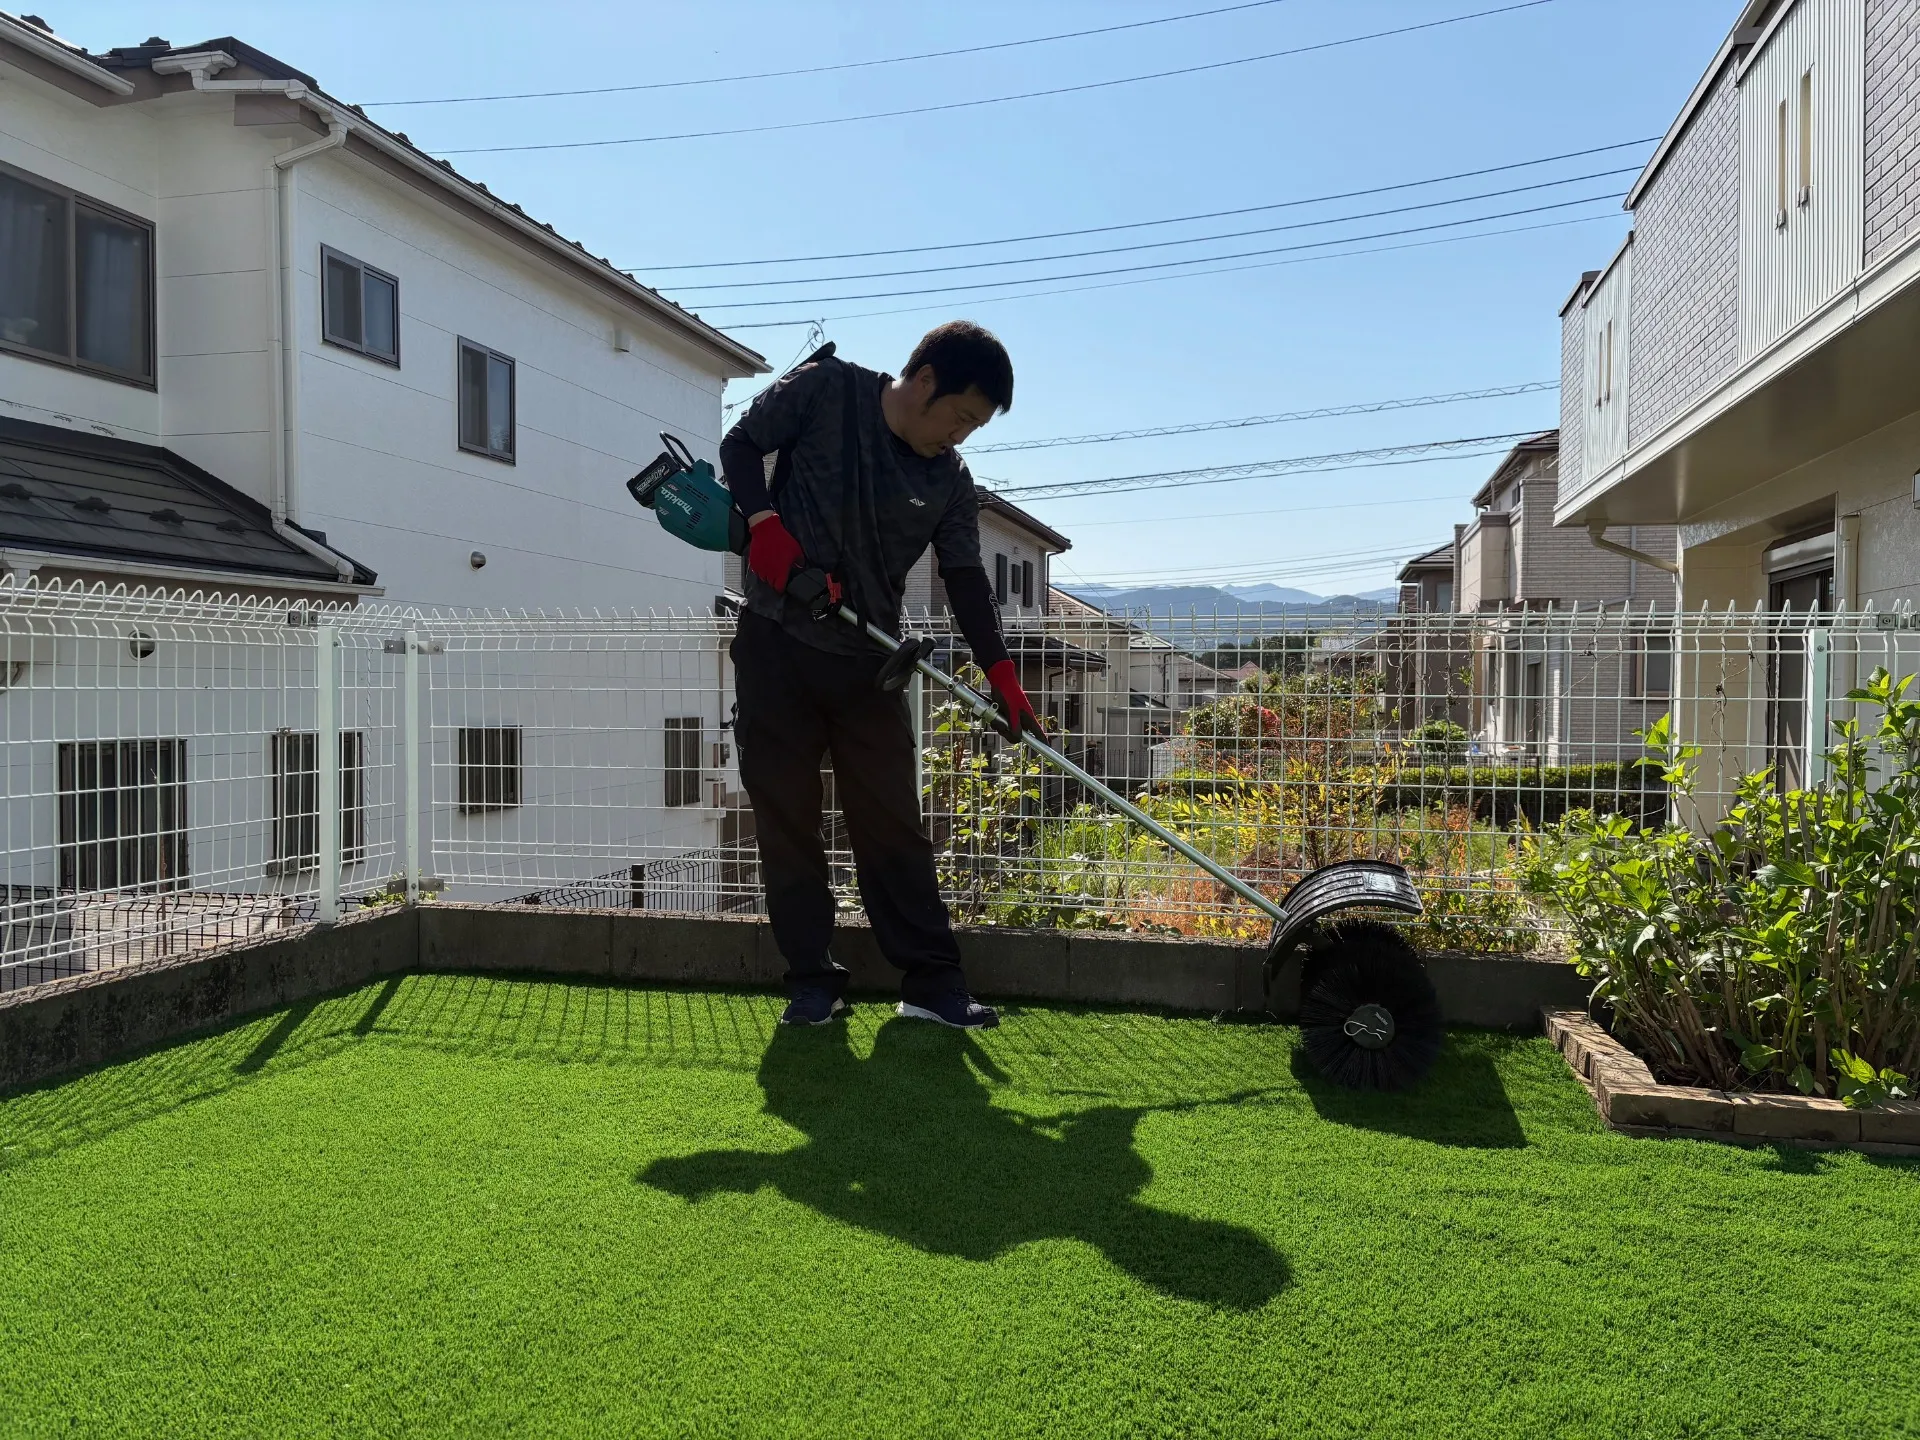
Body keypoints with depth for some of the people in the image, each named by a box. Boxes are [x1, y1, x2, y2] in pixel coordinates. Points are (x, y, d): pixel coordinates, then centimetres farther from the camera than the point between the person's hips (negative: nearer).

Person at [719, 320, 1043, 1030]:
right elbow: (740, 445, 3)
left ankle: (933, 983, 8)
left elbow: (965, 579, 2)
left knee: (892, 825, 2)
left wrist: (1002, 673, -9)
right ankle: (813, 982, 12)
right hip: (776, 644, -2)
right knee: (785, 817, 1)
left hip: (869, 663, 2)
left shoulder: (950, 482, 3)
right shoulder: (825, 387, -4)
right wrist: (764, 520, -15)